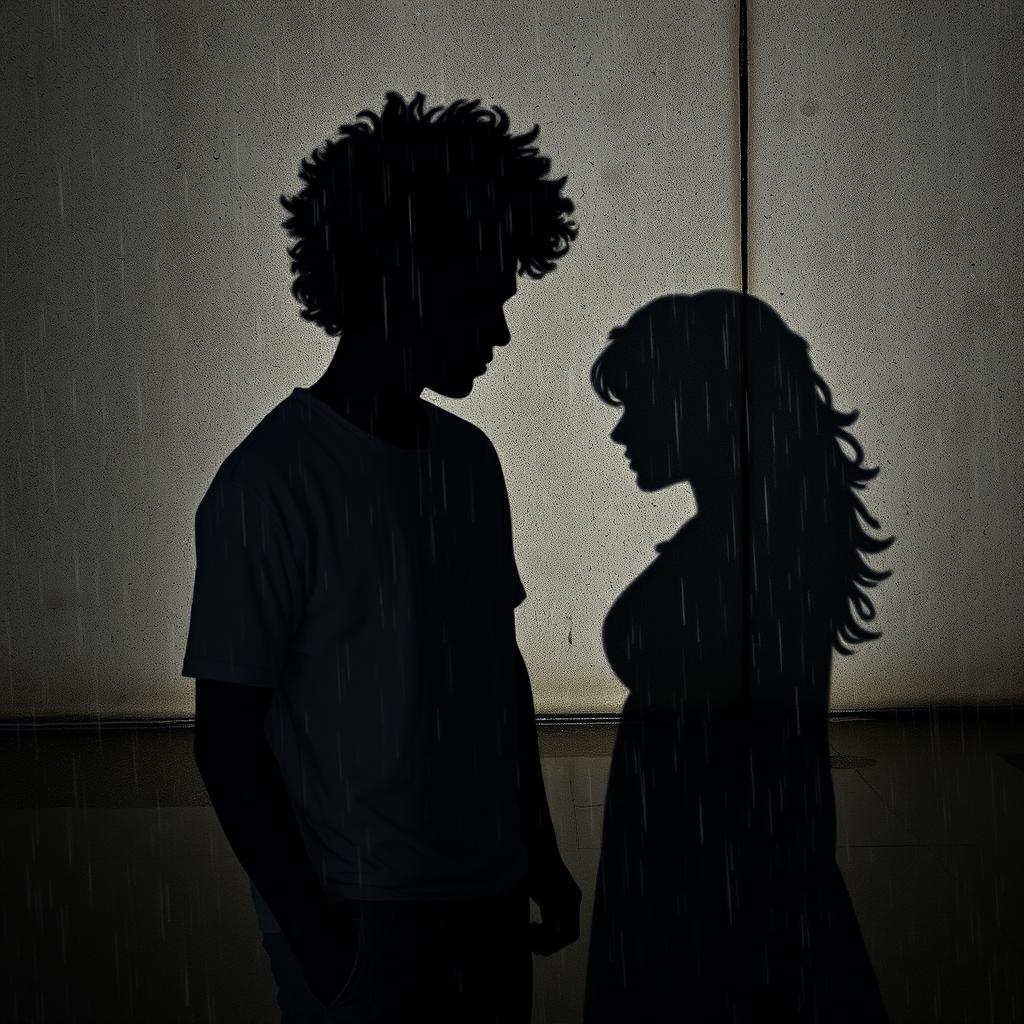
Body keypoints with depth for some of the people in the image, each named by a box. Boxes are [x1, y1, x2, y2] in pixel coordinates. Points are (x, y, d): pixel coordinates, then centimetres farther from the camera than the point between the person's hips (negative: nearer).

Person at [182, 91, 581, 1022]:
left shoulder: (470, 460, 3)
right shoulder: (270, 486, -15)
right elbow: (227, 737, -12)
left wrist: (543, 855, 13)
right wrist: (314, 932, -11)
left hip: (490, 900, 6)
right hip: (360, 919, -6)